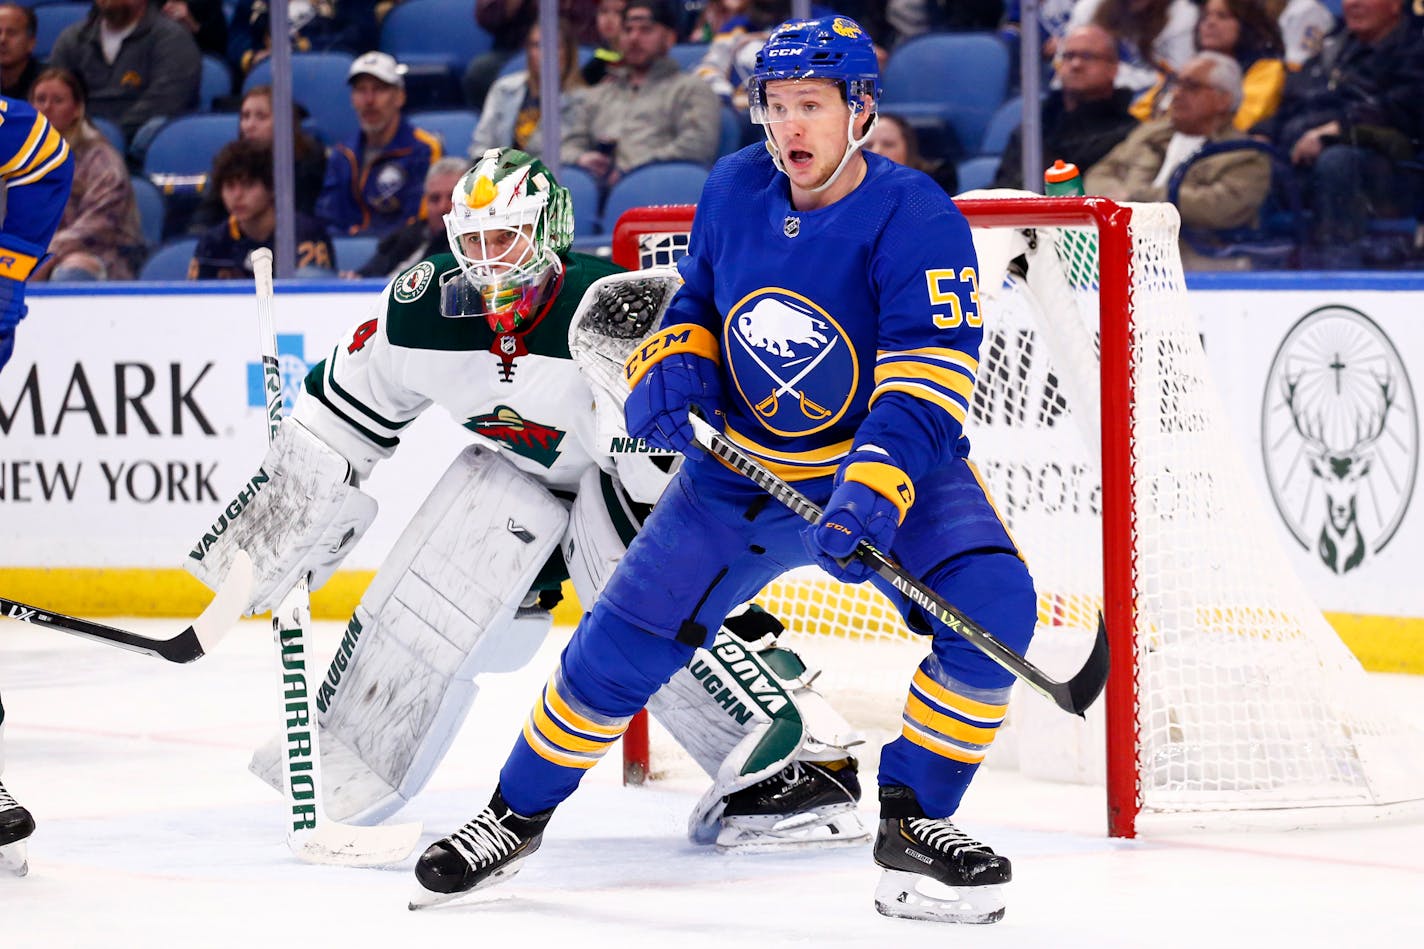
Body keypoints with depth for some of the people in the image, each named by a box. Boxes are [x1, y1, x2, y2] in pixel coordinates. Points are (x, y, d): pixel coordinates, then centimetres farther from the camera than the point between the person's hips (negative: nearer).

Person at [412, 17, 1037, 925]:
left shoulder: (916, 219, -22)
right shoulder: (736, 190, -5)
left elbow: (929, 383, -30)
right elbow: (698, 302, 14)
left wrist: (873, 493, -44)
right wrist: (670, 370, -8)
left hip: (891, 468, -3)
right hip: (741, 470, 3)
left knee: (993, 607, -27)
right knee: (626, 638, -3)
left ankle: (915, 822, -11)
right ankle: (518, 813, 20)